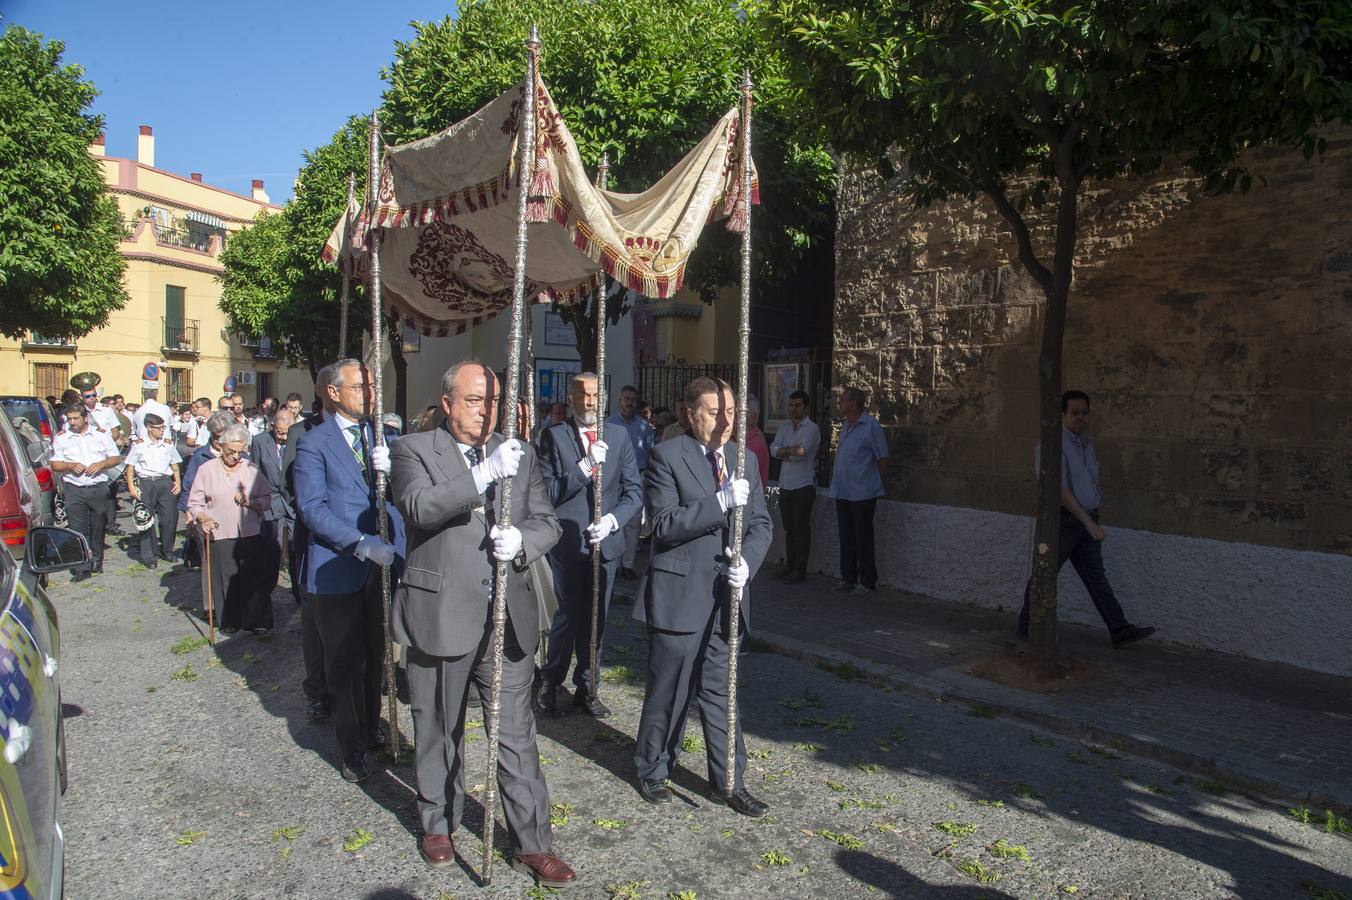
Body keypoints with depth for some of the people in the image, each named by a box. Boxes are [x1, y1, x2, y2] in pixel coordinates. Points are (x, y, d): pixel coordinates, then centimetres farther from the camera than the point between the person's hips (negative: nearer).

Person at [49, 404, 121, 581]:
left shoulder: (101, 434, 5)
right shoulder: (61, 437, 5)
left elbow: (116, 458, 8)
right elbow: (55, 465, 6)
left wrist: (101, 464, -11)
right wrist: (71, 466, -14)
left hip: (99, 488, 1)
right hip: (74, 491, -1)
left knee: (98, 527, 10)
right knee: (78, 530, -5)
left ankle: (97, 560, 28)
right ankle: (83, 568, -4)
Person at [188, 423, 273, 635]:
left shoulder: (252, 469, 9)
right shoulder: (207, 470, 5)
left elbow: (267, 498, 10)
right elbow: (194, 503, 6)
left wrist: (251, 502, -11)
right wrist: (202, 517, -14)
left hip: (250, 533, 1)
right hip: (219, 535, -1)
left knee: (253, 578, -2)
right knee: (225, 579, 1)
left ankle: (257, 620, 6)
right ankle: (229, 621, 14)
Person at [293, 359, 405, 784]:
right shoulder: (314, 443, -5)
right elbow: (312, 507, -13)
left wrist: (391, 470, -15)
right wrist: (361, 543, -21)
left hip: (382, 561, 5)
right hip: (338, 566, -4)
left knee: (376, 653, 15)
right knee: (346, 660, 5)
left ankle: (371, 726, 35)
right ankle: (351, 745, 21)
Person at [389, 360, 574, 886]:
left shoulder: (521, 455, 8)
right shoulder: (415, 451, -3)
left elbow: (547, 521, 8)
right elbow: (418, 506, -21)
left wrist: (523, 540, -15)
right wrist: (485, 474, -32)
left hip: (508, 620, 2)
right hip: (442, 618, -2)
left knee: (517, 735, 5)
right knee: (438, 732, 17)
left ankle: (532, 844, 18)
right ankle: (438, 824, 39)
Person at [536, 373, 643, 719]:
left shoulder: (620, 438, 5)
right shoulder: (553, 436, -4)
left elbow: (634, 491, 2)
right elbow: (549, 492, -12)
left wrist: (612, 519, -15)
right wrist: (586, 465, -23)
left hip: (605, 543, 3)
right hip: (566, 544, -3)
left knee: (596, 619, 13)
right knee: (566, 617, 2)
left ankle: (586, 687, 28)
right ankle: (550, 683, 24)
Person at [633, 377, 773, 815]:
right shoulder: (667, 455, -8)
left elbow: (760, 523, 9)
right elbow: (665, 523, -16)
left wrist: (748, 560, -10)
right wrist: (721, 502, -24)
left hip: (726, 594, 5)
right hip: (679, 593, -4)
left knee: (718, 690, 14)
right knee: (668, 690, 9)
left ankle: (729, 782, 25)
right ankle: (652, 771, 30)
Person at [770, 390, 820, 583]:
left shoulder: (812, 428, -7)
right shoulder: (785, 427, 13)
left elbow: (800, 454, -17)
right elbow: (774, 448, -1)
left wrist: (783, 452, -5)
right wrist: (791, 450, -17)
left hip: (803, 486, -6)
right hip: (785, 485, 6)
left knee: (801, 528, -2)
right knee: (789, 528, 12)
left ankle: (800, 570, 3)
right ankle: (790, 565, 21)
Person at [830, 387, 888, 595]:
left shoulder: (871, 426, -11)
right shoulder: (845, 427, 13)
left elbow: (882, 459, -8)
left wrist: (874, 484, -2)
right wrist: (836, 475, 14)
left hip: (862, 494, -8)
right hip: (842, 492, 8)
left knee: (863, 538, -1)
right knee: (846, 538, 12)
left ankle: (868, 581, 8)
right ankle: (848, 578, 22)